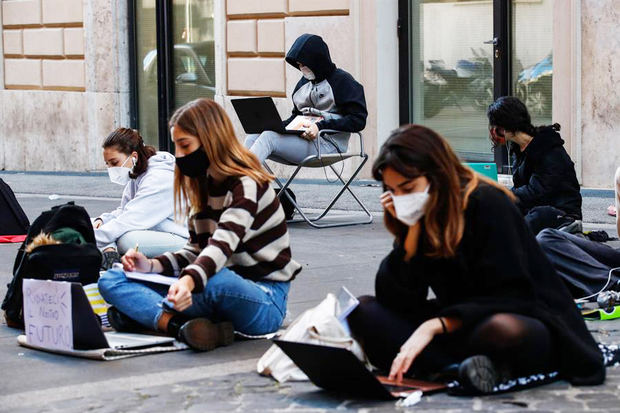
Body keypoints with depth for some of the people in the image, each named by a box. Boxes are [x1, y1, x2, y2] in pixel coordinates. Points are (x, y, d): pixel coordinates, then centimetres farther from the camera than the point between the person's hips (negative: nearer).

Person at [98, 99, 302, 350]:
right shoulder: (201, 187, 11)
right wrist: (152, 266, -6)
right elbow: (196, 251, 13)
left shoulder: (247, 185, -15)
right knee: (110, 280, -5)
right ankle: (180, 325, -31)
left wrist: (189, 280, -51)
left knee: (213, 280, -45)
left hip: (265, 299, -9)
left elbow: (223, 244, -32)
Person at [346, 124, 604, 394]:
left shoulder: (488, 205, -14)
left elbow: (509, 295, -19)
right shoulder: (417, 219, 4)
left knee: (503, 330, -43)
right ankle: (459, 367, -25)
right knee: (363, 310, -11)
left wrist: (435, 325, -27)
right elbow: (396, 301, -4)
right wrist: (411, 231, -12)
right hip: (457, 327, 7)